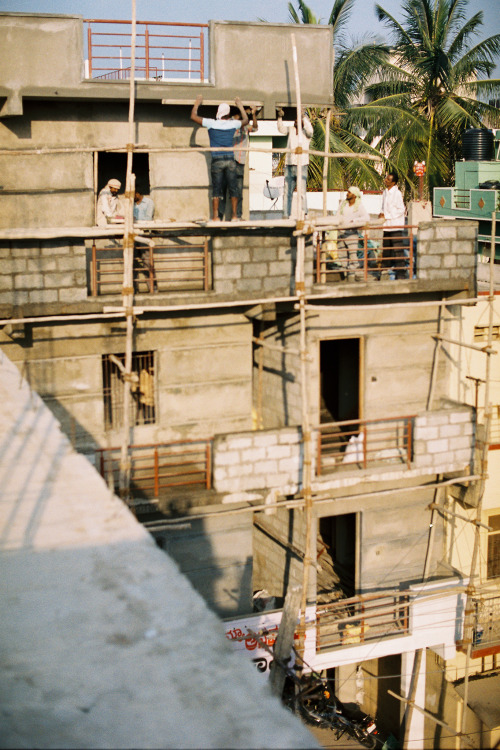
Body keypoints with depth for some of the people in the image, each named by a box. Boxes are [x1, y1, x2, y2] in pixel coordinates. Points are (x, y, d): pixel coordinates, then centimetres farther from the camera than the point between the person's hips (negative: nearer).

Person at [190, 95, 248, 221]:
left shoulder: (211, 123, -2)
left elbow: (193, 116, 8)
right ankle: (234, 215, 7)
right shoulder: (233, 124, 4)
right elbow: (245, 120, 26)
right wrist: (240, 105, 38)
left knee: (216, 189, 2)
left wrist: (197, 103, 24)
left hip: (217, 160, -1)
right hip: (230, 159, 1)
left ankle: (215, 216, 0)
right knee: (233, 188, 7)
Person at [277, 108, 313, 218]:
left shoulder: (305, 132, 2)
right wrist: (280, 117, -13)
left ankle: (303, 214, -9)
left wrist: (305, 117, -23)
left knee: (302, 191, -9)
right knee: (287, 191, 6)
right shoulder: (291, 129, 14)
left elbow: (309, 130, -18)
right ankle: (286, 214, 9)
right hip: (289, 164, 4)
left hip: (301, 165, -4)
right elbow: (281, 129, 1)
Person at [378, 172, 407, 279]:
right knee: (385, 247, 13)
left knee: (398, 250, -7)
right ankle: (385, 267, 24)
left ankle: (401, 273, -4)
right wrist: (382, 213, 3)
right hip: (386, 226, 8)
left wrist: (386, 216, -15)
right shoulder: (385, 192, 12)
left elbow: (401, 210, -14)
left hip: (396, 226, -8)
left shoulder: (397, 193, -12)